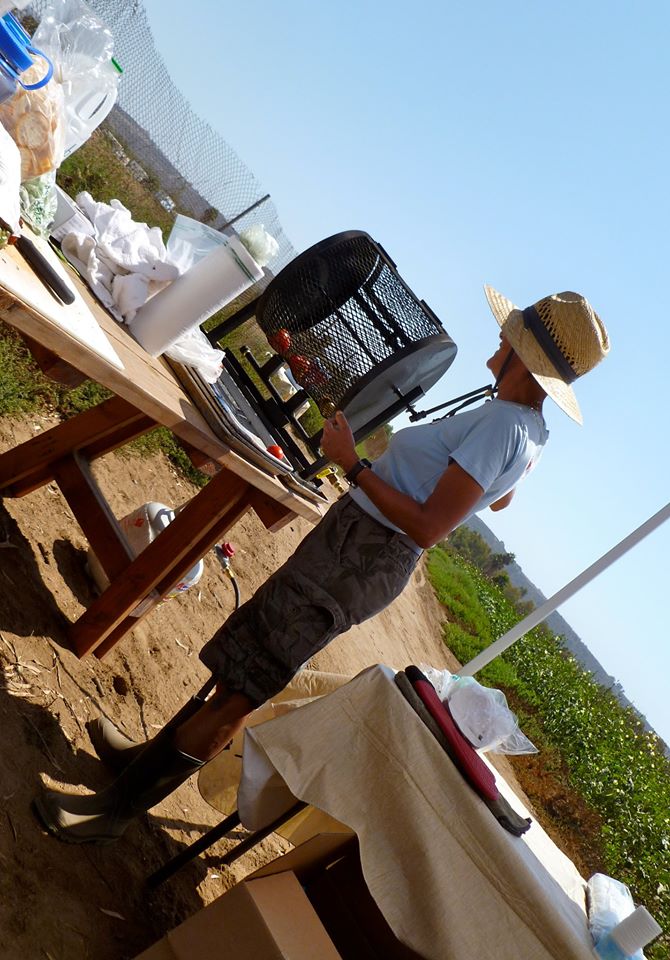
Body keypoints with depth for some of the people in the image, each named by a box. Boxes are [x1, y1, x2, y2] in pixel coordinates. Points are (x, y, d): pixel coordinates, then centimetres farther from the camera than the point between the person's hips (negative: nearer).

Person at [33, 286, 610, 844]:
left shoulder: (503, 425, -20)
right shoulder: (527, 428, 9)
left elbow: (428, 529, -25)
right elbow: (500, 497, 30)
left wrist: (351, 463, -19)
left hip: (359, 555, -10)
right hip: (363, 548, 10)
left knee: (239, 688, -2)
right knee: (241, 666, 18)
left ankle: (121, 806, 13)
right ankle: (154, 757, 34)